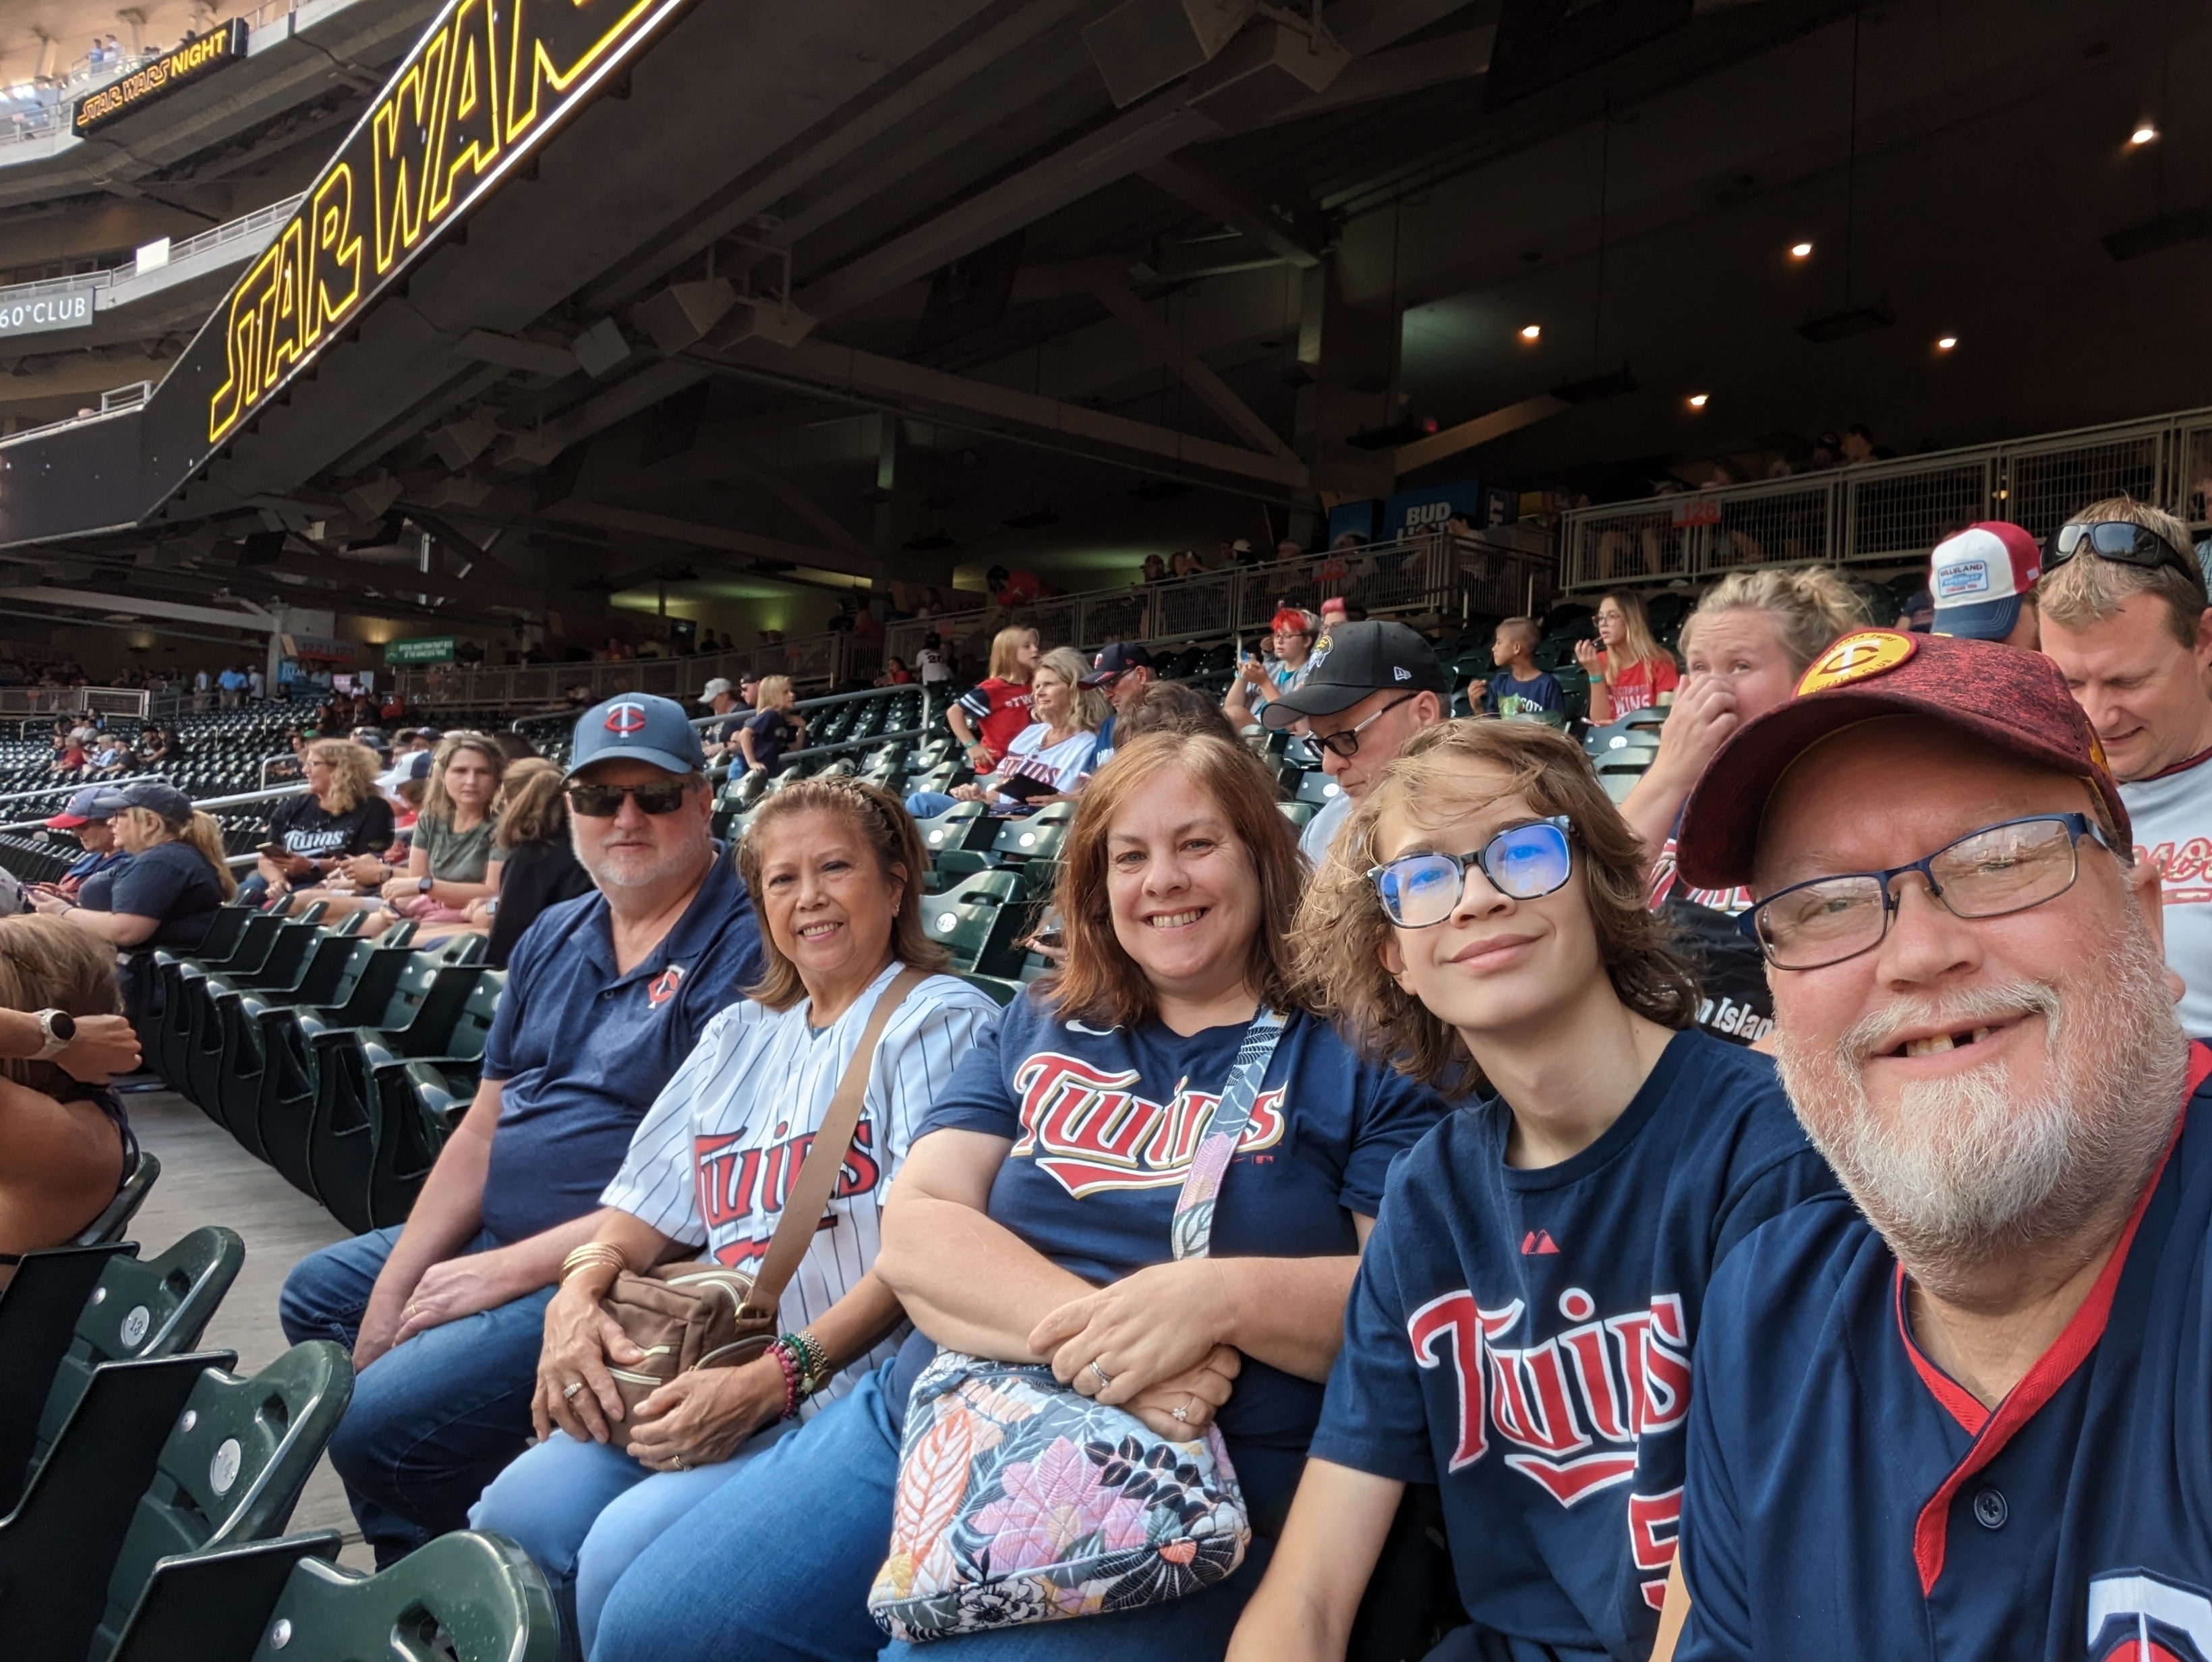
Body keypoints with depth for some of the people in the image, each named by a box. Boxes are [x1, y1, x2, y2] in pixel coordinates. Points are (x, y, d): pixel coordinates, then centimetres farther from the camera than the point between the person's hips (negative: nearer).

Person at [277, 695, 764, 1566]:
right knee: (319, 1291, 23)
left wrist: (508, 1271, -20)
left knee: (380, 1422, -21)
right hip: (502, 1238, 10)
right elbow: (484, 1128, 11)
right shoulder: (553, 939, 10)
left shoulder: (746, 952, -18)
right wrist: (391, 1299, 2)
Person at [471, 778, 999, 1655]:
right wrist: (577, 1294, -4)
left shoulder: (942, 1022, -4)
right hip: (701, 1376, 6)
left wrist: (770, 1382, -21)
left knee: (629, 1549, -24)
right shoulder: (740, 1033, 20)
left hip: (851, 1387, -6)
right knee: (513, 1516, -13)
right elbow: (650, 1202, 17)